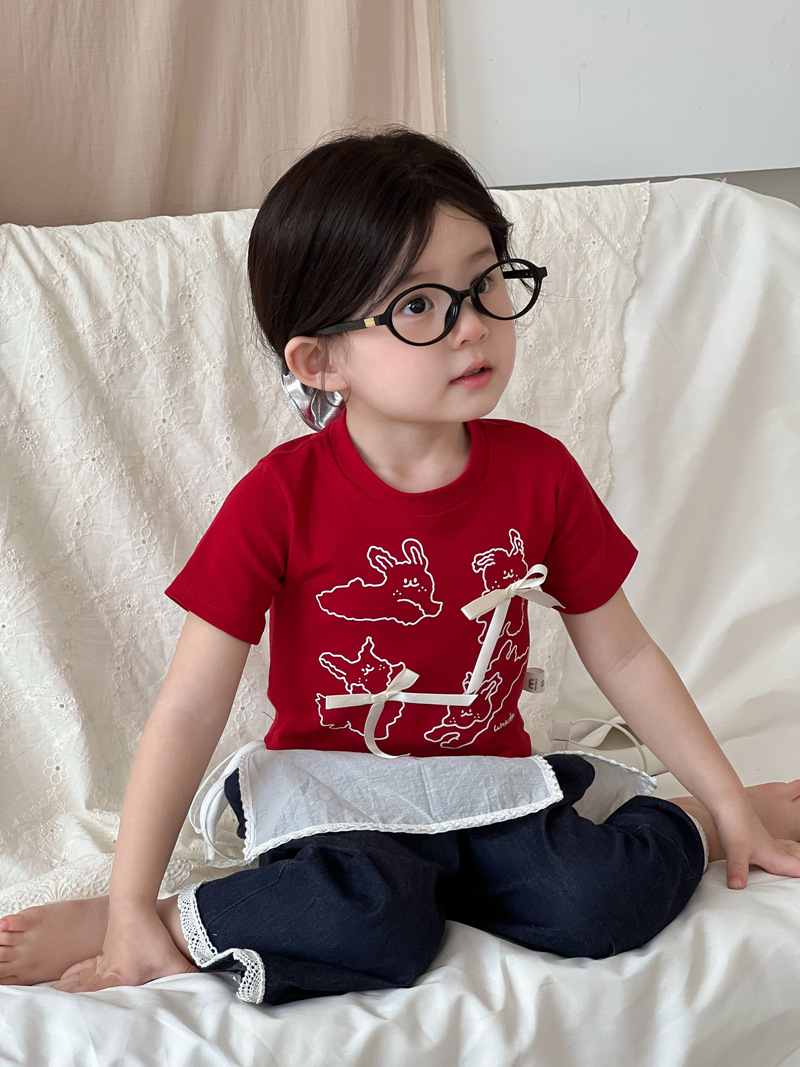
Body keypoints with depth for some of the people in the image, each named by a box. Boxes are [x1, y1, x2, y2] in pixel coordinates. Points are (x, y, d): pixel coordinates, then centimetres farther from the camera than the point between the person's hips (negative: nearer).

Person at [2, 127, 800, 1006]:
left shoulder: (538, 473, -4)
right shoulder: (282, 498, -14)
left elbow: (622, 653, 7)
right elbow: (189, 709, -14)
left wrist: (730, 804, 8)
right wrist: (132, 909, -17)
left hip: (490, 783, 3)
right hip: (333, 791, -3)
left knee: (602, 901, -25)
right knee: (371, 925, -34)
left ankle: (701, 826, 6)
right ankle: (163, 926, -14)